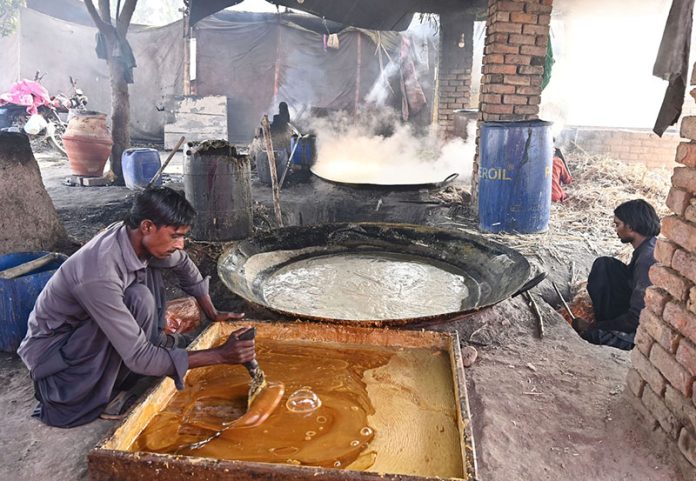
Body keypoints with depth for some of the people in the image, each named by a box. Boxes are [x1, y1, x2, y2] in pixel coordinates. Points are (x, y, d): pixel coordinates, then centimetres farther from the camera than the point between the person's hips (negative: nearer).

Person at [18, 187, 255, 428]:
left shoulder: (137, 237, -15)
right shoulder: (100, 274, -38)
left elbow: (183, 264, 8)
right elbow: (139, 358, -35)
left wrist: (213, 314, 10)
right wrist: (220, 355, -36)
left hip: (87, 328, 7)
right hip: (51, 348, -7)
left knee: (149, 270, -8)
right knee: (139, 299, -30)